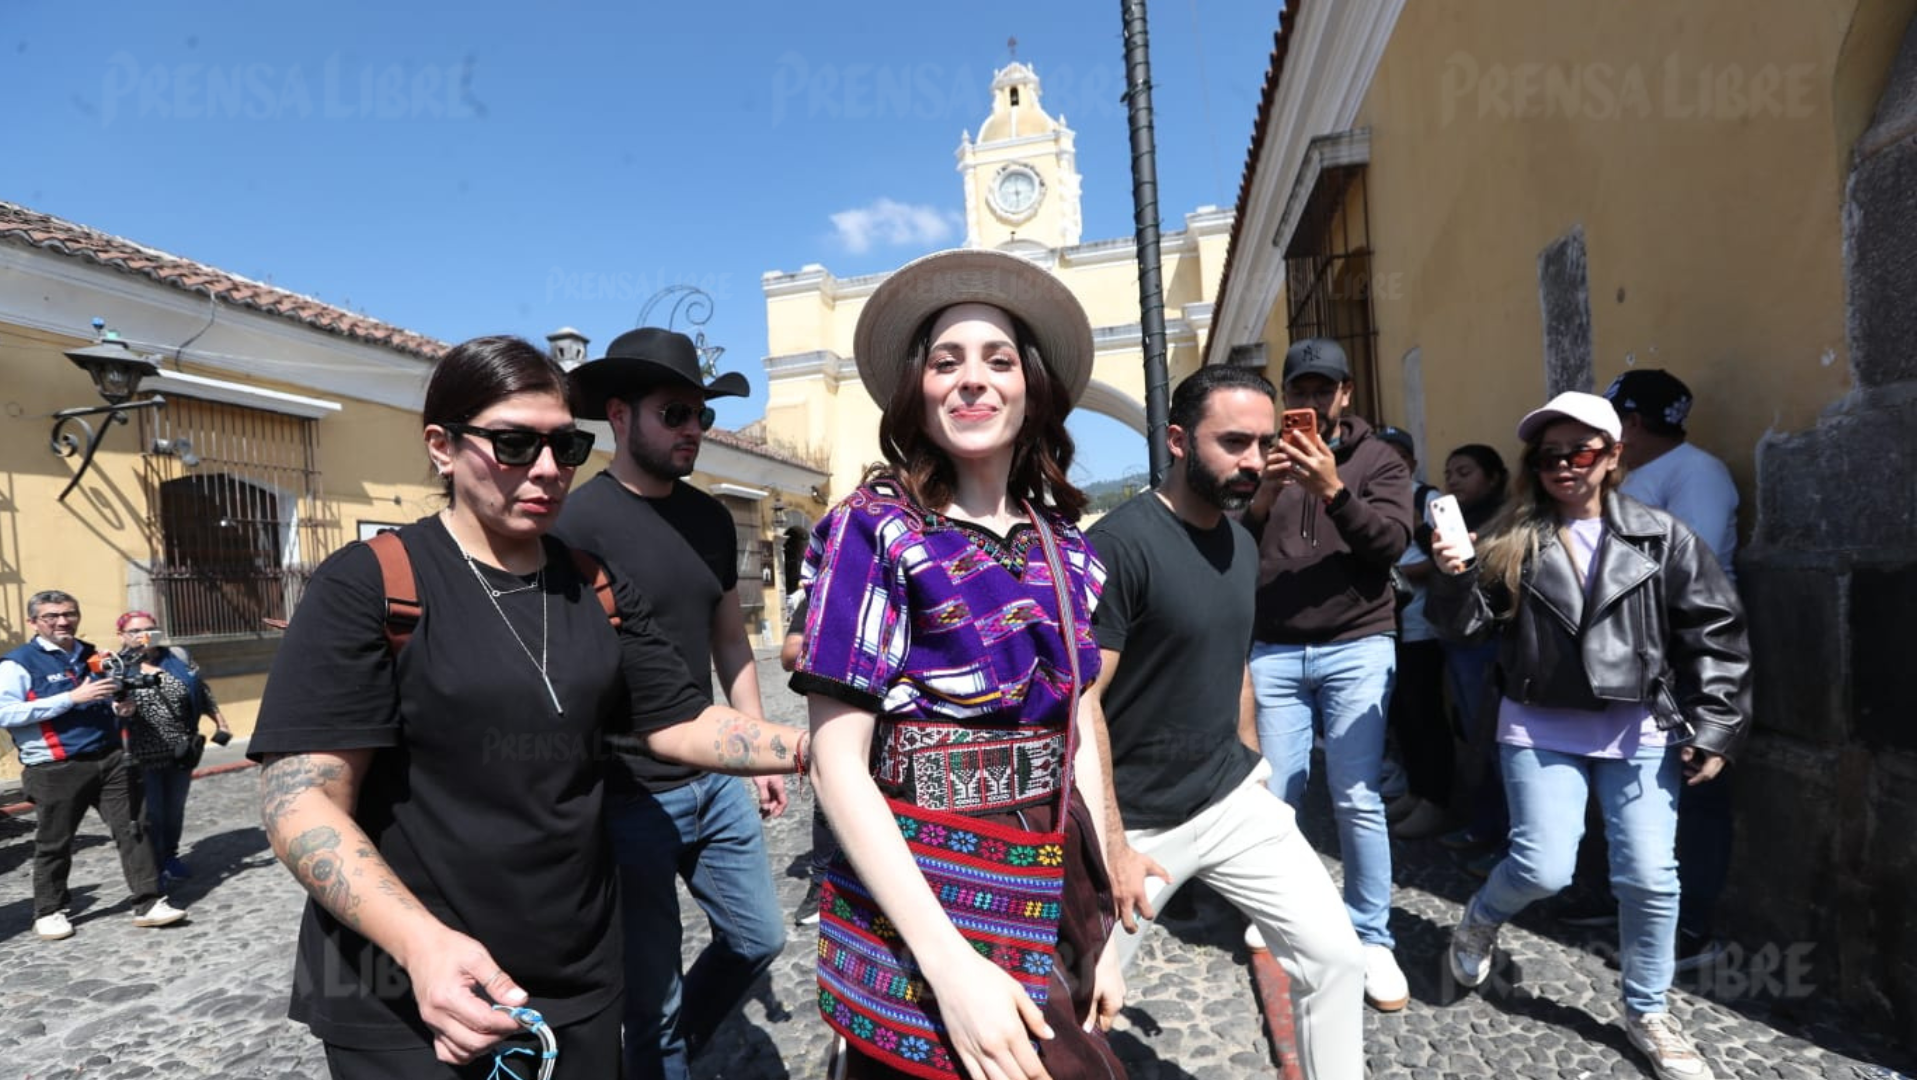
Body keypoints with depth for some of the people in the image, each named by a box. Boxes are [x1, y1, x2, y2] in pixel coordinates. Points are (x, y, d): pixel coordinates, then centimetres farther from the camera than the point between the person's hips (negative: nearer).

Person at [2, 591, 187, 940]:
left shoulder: (93, 658, 14)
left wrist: (120, 708, 6)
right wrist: (71, 698, -21)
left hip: (110, 760, 5)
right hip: (55, 770, -4)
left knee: (132, 830, 0)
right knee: (54, 844, 9)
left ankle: (148, 904, 4)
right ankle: (49, 912, 28)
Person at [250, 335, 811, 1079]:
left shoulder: (595, 590, 5)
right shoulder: (369, 587, -11)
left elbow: (679, 722, 3)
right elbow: (302, 800, -17)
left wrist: (807, 746, -14)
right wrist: (421, 942, -31)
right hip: (402, 996, -5)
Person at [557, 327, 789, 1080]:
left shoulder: (711, 518, 5)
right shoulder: (577, 524, -16)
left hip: (715, 781, 7)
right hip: (630, 798, -7)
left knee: (759, 939, 19)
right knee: (653, 994, 8)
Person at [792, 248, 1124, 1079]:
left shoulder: (1062, 547, 4)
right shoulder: (874, 528, -11)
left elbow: (1078, 734, 8)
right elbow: (839, 763, -15)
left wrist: (1102, 925, 7)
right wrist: (951, 963, -21)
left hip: (1052, 897, 6)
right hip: (923, 907, -5)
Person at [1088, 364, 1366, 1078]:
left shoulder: (1242, 542, 5)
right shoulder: (1119, 543, -21)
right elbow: (1082, 703, -21)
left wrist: (1253, 768, 16)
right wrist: (1111, 845, -20)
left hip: (1235, 802, 6)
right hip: (1141, 822, -6)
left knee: (1336, 958, 6)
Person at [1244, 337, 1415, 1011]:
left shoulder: (1377, 460, 7)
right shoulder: (1266, 460, 10)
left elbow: (1391, 544, -7)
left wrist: (1333, 490, -21)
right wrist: (1263, 497, -16)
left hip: (1356, 649, -1)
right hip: (1273, 653, 1)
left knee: (1358, 799, -1)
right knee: (1277, 797, 2)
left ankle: (1372, 939, 12)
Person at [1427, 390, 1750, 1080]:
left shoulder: (1661, 537, -2)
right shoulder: (1510, 543, -2)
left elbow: (1717, 634, 0)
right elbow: (1465, 628, -2)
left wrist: (1713, 730, -4)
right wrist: (1454, 577, -22)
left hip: (1641, 732, 1)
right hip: (1540, 730, -1)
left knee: (1649, 878, 3)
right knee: (1543, 869, -5)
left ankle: (1647, 1013, 26)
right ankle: (1479, 919, 29)